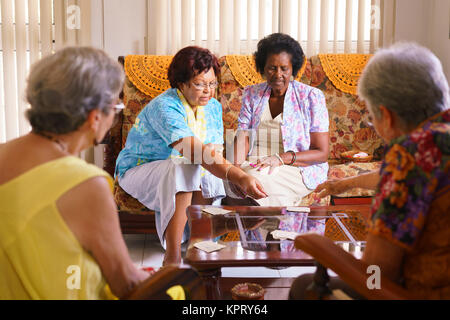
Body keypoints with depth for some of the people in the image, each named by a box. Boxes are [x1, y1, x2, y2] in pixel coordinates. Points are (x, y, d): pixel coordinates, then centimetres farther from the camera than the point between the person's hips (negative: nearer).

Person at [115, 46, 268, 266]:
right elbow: (197, 152, -40)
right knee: (184, 168, -36)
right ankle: (172, 257, -38)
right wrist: (239, 177, -51)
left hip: (182, 173, 7)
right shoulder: (164, 107, -27)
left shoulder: (213, 107, 0)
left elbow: (216, 153, -6)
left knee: (208, 176, -25)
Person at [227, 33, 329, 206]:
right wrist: (237, 165, -21)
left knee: (255, 180, -34)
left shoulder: (311, 96, 0)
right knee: (233, 182, -31)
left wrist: (281, 158, -18)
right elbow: (243, 135, 2)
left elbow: (322, 153, -3)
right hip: (253, 165, 4)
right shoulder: (251, 94, 13)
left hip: (299, 169, -3)